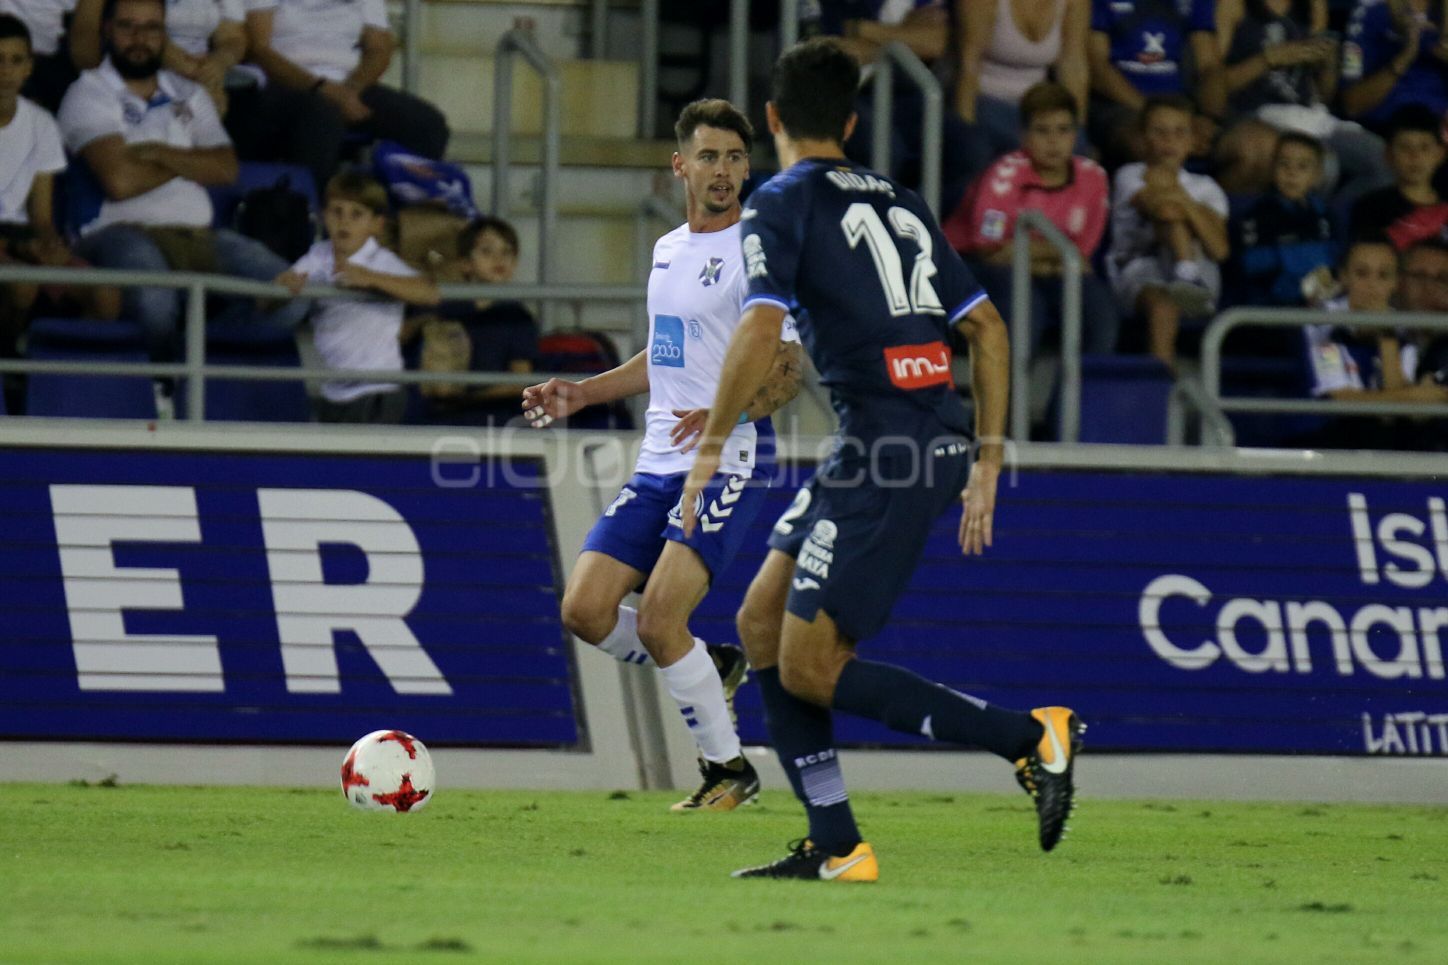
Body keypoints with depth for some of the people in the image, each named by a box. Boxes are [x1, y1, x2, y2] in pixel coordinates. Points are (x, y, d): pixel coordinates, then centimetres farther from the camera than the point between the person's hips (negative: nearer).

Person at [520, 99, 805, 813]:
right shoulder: (668, 249, 16)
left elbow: (785, 374, -14)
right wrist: (579, 394, 21)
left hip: (729, 466, -8)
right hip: (658, 464, 8)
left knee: (657, 621, -18)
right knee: (585, 609, -3)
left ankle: (728, 768, -1)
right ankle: (710, 670, 20)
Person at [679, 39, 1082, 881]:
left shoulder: (784, 203, -2)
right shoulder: (900, 203, 19)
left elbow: (760, 330, -16)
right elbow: (988, 328, 18)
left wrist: (710, 447, -8)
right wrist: (986, 465, 21)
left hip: (892, 454, -8)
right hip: (941, 433, 8)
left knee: (809, 669, -5)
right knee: (761, 622, 14)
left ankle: (1032, 737, -8)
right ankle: (836, 848, 10)